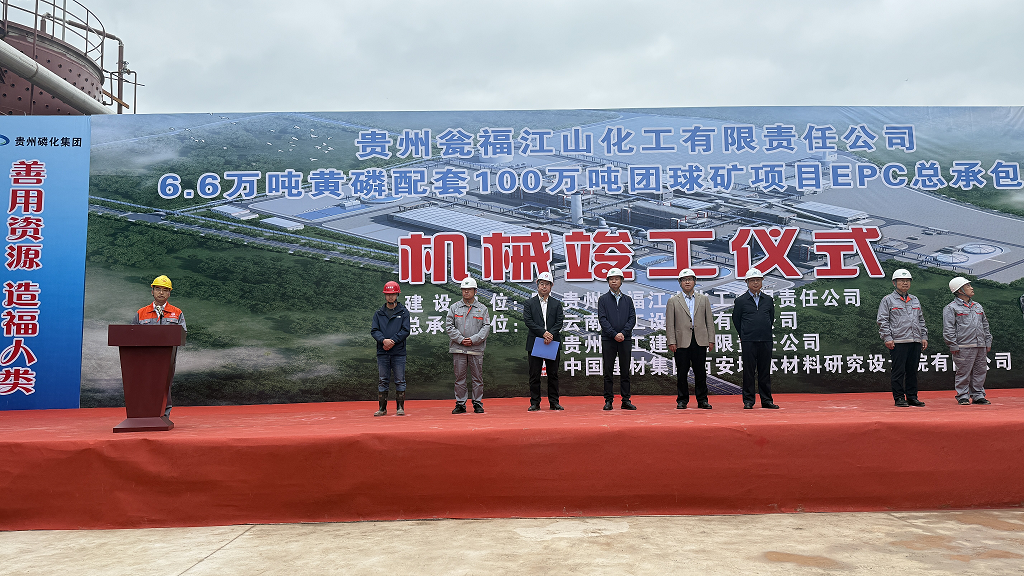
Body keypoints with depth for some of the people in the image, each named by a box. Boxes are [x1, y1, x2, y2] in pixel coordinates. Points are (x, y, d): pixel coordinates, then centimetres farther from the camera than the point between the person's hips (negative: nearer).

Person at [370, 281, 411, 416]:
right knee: (383, 381, 5)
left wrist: (393, 341, -16)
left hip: (398, 353, -2)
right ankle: (382, 408, 12)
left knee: (400, 381, 1)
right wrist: (384, 340, -16)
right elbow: (374, 330, 2)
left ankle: (400, 407, 10)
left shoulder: (403, 312, 5)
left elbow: (405, 331, -4)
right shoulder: (378, 313, 12)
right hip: (382, 353, 2)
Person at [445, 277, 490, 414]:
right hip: (458, 348, 0)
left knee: (477, 377, 4)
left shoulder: (482, 308, 7)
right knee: (459, 377, 4)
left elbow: (486, 327, 0)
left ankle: (478, 403, 13)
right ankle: (460, 404, 11)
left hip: (476, 348, 0)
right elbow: (449, 326, 2)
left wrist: (473, 340, -12)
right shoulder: (454, 307, 8)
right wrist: (461, 339, -9)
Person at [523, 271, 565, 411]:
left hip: (553, 343, 2)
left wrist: (551, 333, -16)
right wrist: (543, 333, -16)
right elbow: (528, 321, -5)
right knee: (534, 375, 2)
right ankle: (535, 403, 8)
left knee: (553, 374, 5)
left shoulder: (557, 304, 12)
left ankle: (554, 402, 12)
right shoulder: (529, 303, 6)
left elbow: (560, 322, 2)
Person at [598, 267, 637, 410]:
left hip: (625, 339, 2)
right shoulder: (603, 299, 5)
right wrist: (614, 334, -13)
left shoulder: (628, 299, 12)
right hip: (608, 340, -2)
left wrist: (623, 333, -10)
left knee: (625, 371, 4)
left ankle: (626, 400, 9)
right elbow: (602, 319, -4)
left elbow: (632, 318, 4)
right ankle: (608, 400, 6)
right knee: (608, 371, 1)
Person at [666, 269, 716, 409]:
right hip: (682, 342, -1)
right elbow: (670, 324, 2)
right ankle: (682, 400, 12)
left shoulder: (704, 299, 12)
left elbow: (709, 321, 11)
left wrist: (711, 340, 4)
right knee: (682, 373, 2)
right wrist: (671, 342, -6)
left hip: (700, 341, 1)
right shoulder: (673, 301, 7)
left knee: (701, 372, 4)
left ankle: (702, 400, 13)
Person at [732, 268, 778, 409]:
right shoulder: (740, 300, 1)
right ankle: (748, 401, 7)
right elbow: (736, 320, 6)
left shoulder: (768, 300, 10)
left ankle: (766, 400, 13)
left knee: (765, 371, 7)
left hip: (766, 340, 3)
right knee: (748, 371, 0)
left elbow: (771, 318, 19)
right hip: (748, 341, -3)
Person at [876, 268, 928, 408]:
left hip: (915, 341, 5)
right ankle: (899, 398, 2)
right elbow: (882, 321, -4)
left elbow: (921, 320, 23)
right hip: (898, 342, -5)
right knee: (898, 371, -4)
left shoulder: (915, 300, 19)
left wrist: (924, 337, 14)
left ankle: (912, 397, 15)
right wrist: (887, 338, -12)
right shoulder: (888, 300, 1)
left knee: (912, 370, 8)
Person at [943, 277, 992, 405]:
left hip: (980, 346, 6)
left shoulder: (978, 307, 19)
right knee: (963, 373, -3)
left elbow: (985, 326, 23)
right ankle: (962, 396, 5)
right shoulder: (951, 308, -2)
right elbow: (948, 329, -7)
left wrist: (988, 342, 17)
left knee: (980, 372, 9)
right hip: (964, 347, -6)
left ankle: (978, 396, 17)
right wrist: (953, 346, -12)